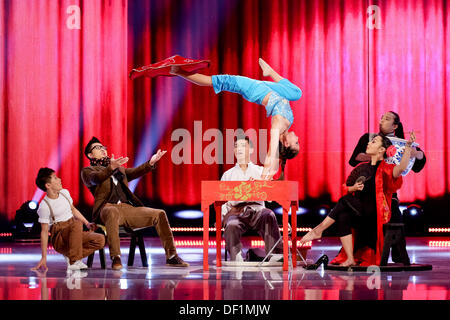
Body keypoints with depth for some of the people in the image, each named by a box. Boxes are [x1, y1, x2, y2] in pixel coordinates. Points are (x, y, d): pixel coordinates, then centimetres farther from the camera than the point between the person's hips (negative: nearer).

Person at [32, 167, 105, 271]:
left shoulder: (65, 193, 7)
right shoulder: (44, 206, -13)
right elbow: (44, 231, -11)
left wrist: (87, 223, 11)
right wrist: (44, 258, -13)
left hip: (74, 234, 7)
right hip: (59, 240, -7)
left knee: (100, 240, -18)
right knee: (77, 224, -36)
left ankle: (70, 256, -6)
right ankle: (73, 262, -29)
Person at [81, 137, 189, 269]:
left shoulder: (120, 169, 33)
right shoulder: (87, 171, 13)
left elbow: (135, 172, 15)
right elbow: (95, 179, -10)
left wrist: (150, 163, -3)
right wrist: (111, 168, -30)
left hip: (128, 208, 6)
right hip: (108, 207, -6)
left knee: (160, 214, -8)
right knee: (113, 213, -42)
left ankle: (171, 256, -5)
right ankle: (115, 258, -43)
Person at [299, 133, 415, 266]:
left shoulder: (385, 169, -1)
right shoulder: (362, 168, 17)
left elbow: (401, 168, -23)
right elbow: (346, 189, 21)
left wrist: (408, 146, -32)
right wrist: (353, 188, -2)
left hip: (374, 214, -5)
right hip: (357, 212, 5)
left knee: (345, 200, -26)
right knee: (343, 216, -26)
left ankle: (318, 230, -19)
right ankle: (350, 259, -26)